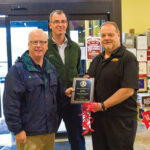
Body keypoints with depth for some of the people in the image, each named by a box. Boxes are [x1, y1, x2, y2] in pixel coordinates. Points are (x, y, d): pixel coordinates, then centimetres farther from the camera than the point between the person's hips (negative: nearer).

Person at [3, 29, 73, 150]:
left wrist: (65, 94, -4)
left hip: (50, 131, 7)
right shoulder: (18, 69, -10)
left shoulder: (51, 69, 11)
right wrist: (17, 130, -16)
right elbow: (11, 103, -15)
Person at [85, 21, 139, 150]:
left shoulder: (128, 58, -10)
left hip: (121, 119, -7)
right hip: (98, 116, 7)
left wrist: (103, 105, -19)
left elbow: (128, 90, -19)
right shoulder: (97, 59, 14)